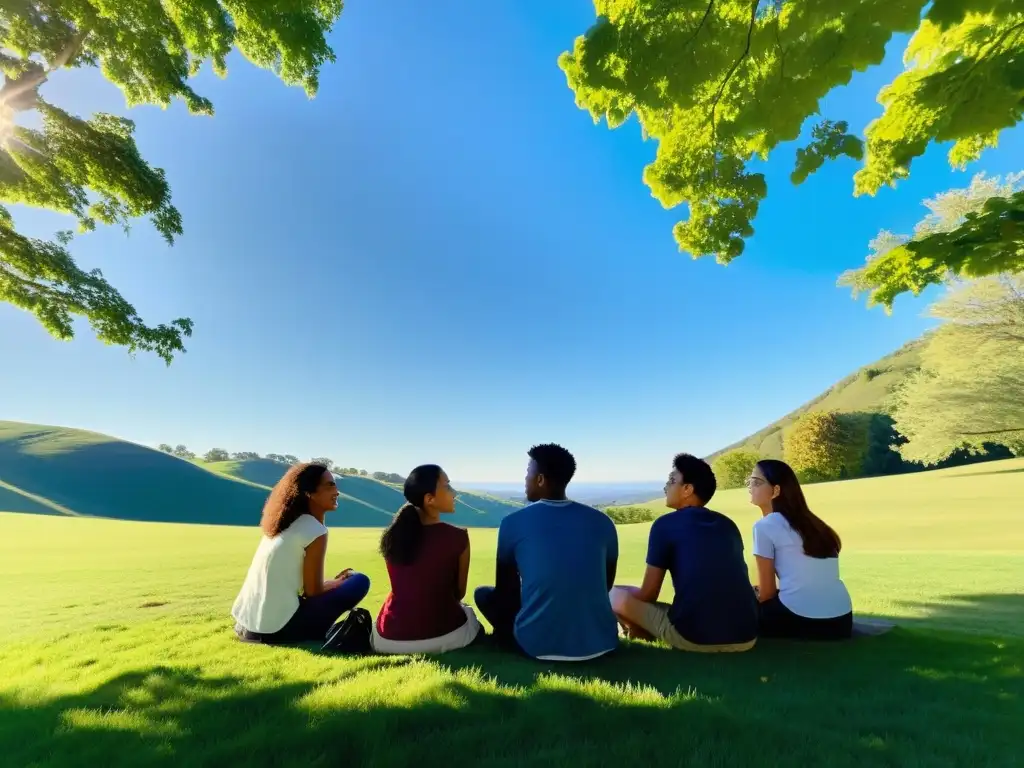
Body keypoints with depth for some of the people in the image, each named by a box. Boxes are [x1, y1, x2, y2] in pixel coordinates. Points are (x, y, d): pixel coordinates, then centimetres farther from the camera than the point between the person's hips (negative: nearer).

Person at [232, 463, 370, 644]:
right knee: (360, 582, -7)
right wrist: (341, 581, 10)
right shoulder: (315, 531, -15)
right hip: (274, 628, -9)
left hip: (246, 622, 9)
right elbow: (313, 591, -8)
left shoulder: (283, 524, 11)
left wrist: (334, 581, 23)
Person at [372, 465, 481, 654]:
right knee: (468, 614, 32)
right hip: (444, 636, -2)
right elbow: (459, 593, 1)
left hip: (390, 639, 2)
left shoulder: (392, 536, -3)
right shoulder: (457, 537, -15)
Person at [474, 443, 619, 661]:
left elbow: (504, 589, 5)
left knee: (484, 593, 20)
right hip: (600, 643, 3)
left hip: (539, 645, -3)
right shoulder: (602, 522, 0)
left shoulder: (514, 522, -7)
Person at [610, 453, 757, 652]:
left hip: (693, 636, -5)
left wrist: (636, 624, 24)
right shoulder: (728, 525, 14)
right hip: (745, 636, 5)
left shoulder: (665, 525, -2)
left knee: (617, 596, 9)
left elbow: (648, 594, 1)